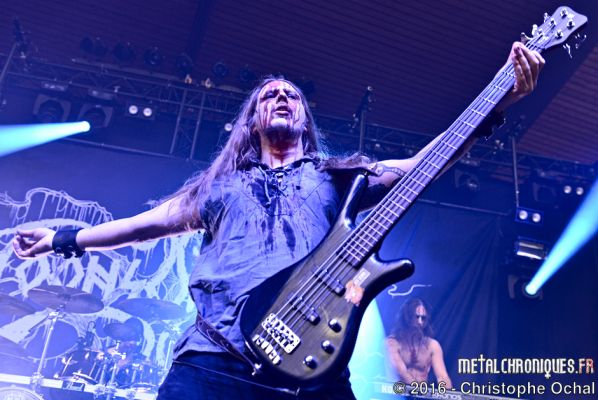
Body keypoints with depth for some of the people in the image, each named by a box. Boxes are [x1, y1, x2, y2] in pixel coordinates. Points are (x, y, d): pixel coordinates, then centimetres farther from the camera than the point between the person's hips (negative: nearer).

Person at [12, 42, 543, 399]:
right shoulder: (222, 184, 24)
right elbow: (155, 220, 26)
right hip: (215, 355, 1)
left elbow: (421, 163, 11)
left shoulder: (334, 175, 19)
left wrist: (504, 98, 3)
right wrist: (64, 239, 29)